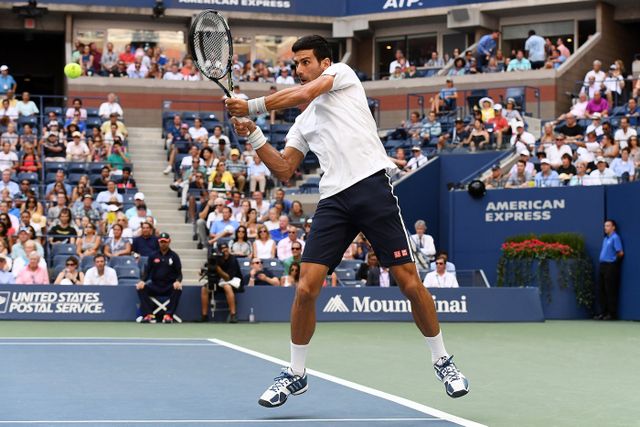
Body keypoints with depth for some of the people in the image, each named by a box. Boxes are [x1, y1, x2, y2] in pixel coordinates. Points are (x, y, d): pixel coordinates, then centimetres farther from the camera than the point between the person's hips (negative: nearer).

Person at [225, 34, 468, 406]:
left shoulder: (342, 73, 11)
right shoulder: (304, 122, 27)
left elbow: (303, 94, -6)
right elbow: (284, 170, 21)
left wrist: (251, 106, -2)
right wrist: (254, 135, 9)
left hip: (372, 186, -5)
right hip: (334, 201, 6)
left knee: (409, 282, -6)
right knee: (306, 288, -6)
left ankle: (443, 361, 11)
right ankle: (296, 374, 8)